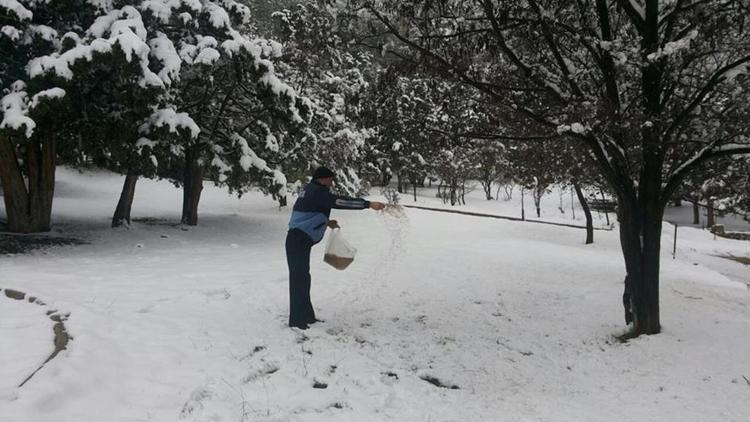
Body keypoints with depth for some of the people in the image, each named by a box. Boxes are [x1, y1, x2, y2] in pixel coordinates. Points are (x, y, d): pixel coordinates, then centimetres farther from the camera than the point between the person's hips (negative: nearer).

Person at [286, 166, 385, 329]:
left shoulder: (310, 190, 15)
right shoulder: (317, 192, -15)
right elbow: (341, 202, -23)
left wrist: (327, 222, 14)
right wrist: (369, 204, -23)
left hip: (299, 240, 10)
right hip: (298, 241, -10)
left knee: (303, 278, 14)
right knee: (299, 278, -7)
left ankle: (306, 316, 23)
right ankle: (297, 320, -3)